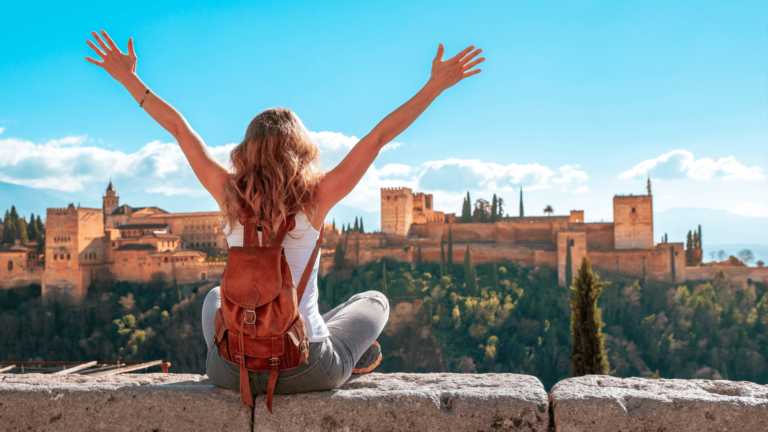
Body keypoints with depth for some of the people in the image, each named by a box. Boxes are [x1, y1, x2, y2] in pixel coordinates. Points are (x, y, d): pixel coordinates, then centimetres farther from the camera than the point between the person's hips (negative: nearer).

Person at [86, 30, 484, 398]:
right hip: (308, 371, -2)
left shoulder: (229, 194, -8)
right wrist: (436, 84, -1)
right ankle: (352, 358, 39)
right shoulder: (316, 198, -14)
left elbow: (178, 126, 2)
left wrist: (128, 78, 13)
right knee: (375, 301, 26)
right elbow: (380, 135, -8)